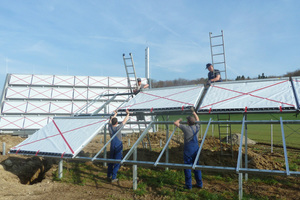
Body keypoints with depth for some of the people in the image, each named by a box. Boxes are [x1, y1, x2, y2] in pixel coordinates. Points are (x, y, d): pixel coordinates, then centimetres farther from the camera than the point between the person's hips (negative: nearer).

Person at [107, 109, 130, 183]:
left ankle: (109, 175, 26)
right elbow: (124, 121, -5)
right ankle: (113, 177, 1)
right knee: (117, 162, 0)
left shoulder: (110, 127, -2)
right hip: (118, 146, -6)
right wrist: (128, 114, 10)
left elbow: (110, 120, 18)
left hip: (112, 146, 6)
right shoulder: (118, 128, -16)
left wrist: (115, 114, 32)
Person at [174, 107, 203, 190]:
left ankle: (188, 185, 10)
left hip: (188, 150, -5)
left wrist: (179, 120, 15)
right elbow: (197, 120, 23)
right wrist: (193, 112, 32)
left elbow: (175, 123, -5)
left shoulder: (186, 128, -14)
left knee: (187, 167, 4)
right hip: (196, 149, 5)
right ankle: (199, 184, 23)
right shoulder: (197, 127, 1)